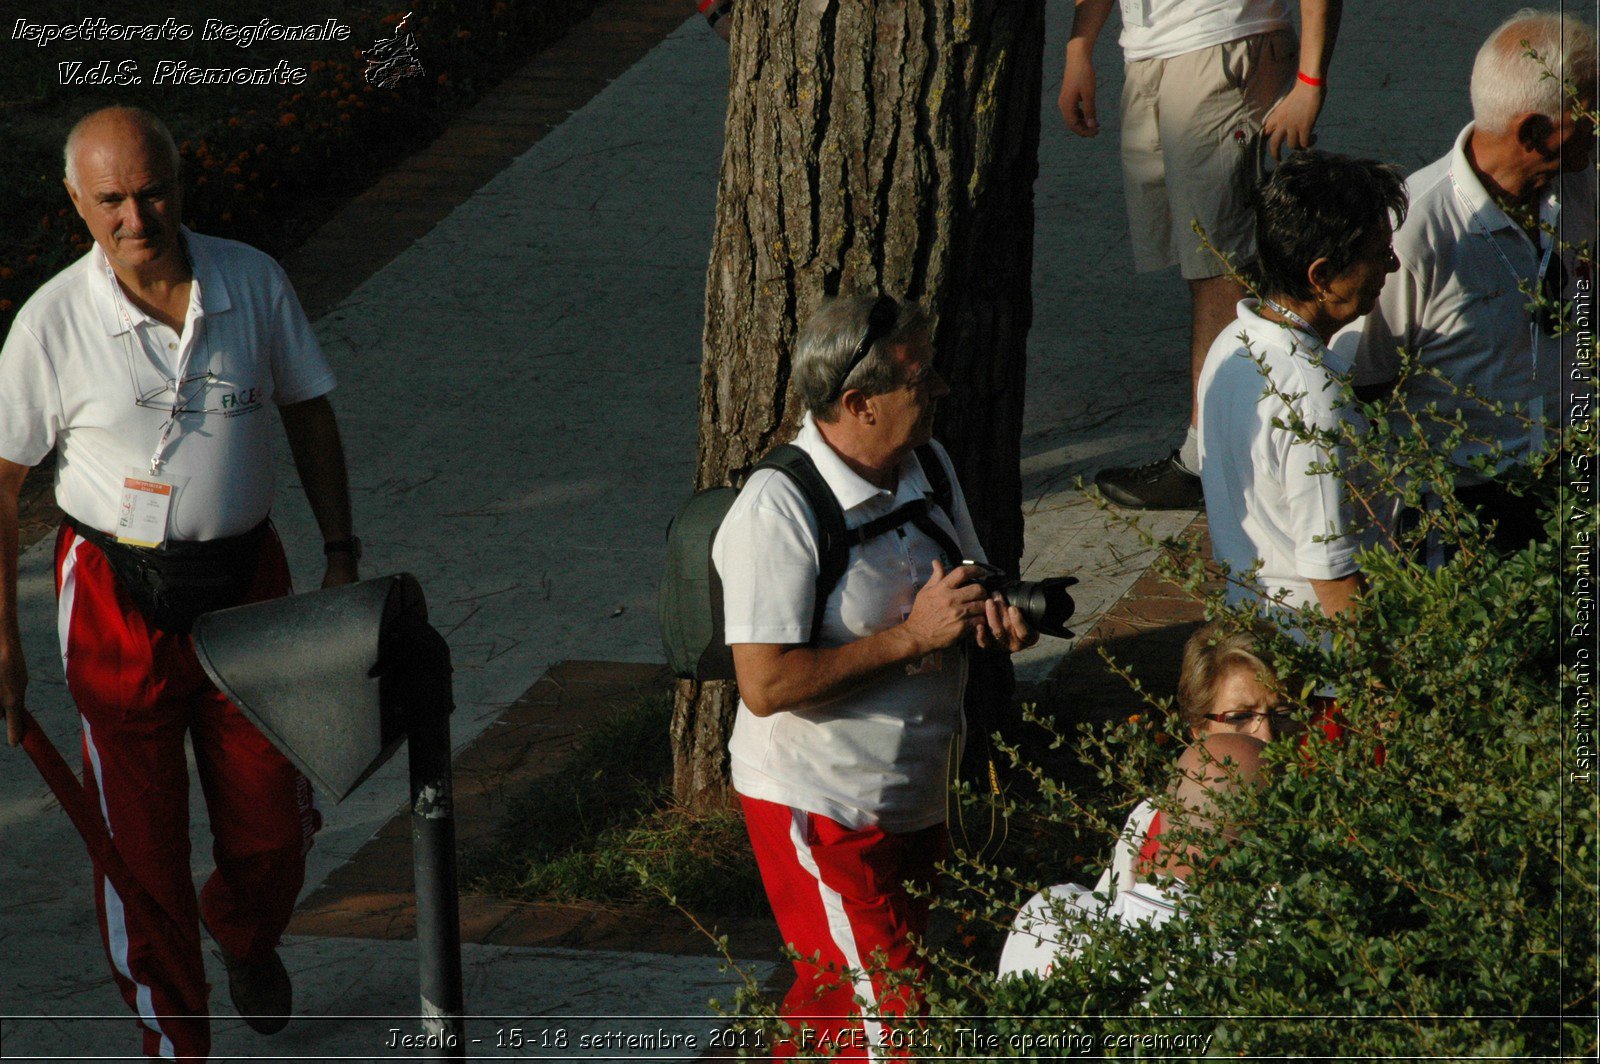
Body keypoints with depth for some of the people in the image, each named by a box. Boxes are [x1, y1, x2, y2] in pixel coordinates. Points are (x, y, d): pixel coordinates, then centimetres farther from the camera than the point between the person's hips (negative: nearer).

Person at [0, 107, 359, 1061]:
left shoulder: (253, 283, -7)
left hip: (246, 584, 3)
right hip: (118, 596, -3)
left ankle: (246, 937, 46)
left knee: (273, 824, 10)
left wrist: (342, 553, 7)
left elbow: (308, 411, 8)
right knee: (140, 841, 3)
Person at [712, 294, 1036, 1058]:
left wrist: (996, 616, -5)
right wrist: (912, 636, -25)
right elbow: (765, 684, -27)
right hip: (821, 807, -8)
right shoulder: (778, 509, -22)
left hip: (913, 797, 8)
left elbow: (965, 590, 21)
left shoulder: (928, 468, 4)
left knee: (835, 1002, 19)